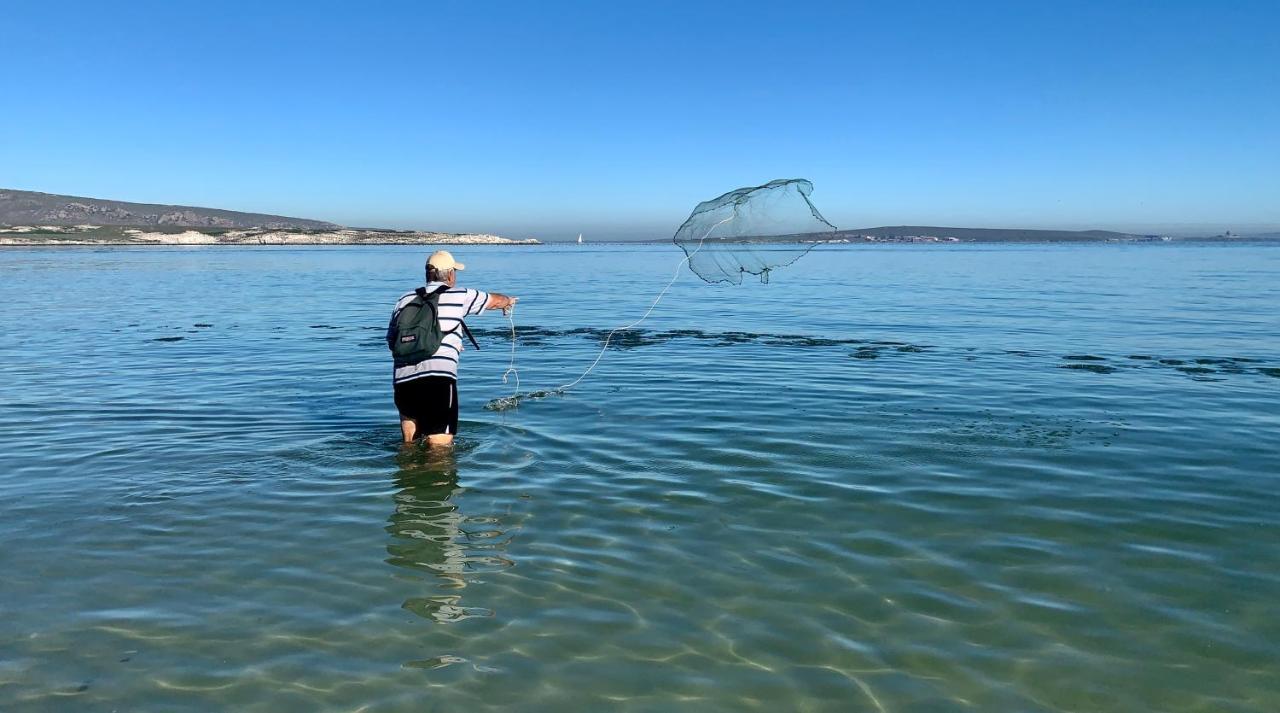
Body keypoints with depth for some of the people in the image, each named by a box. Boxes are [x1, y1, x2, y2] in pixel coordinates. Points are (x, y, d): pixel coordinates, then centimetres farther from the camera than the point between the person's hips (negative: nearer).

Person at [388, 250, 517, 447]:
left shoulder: (405, 300, 18)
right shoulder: (459, 295, 8)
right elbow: (494, 300, 25)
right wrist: (508, 301, 49)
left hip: (402, 379, 5)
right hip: (439, 379, -5)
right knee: (441, 445, -2)